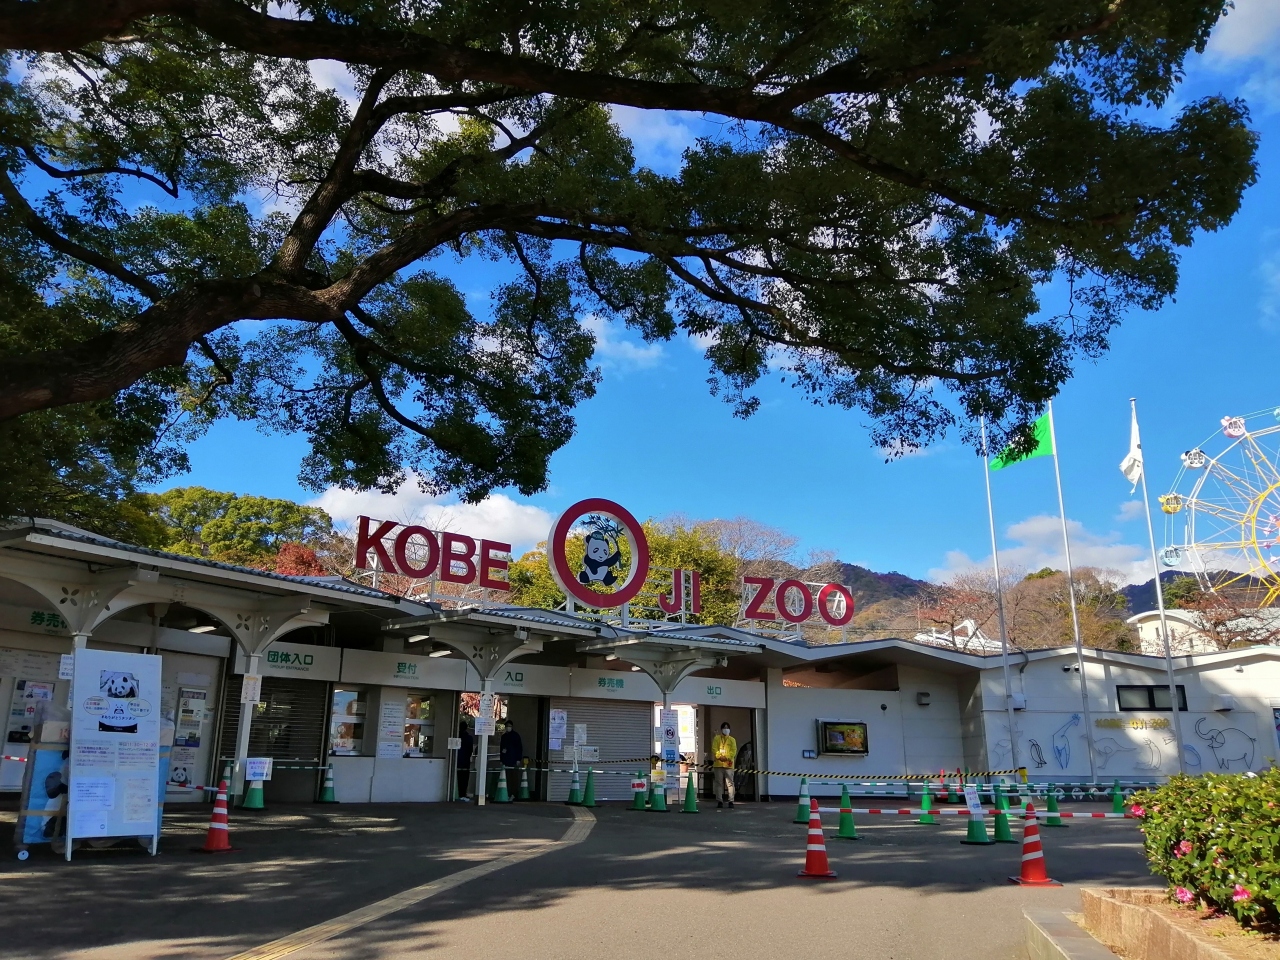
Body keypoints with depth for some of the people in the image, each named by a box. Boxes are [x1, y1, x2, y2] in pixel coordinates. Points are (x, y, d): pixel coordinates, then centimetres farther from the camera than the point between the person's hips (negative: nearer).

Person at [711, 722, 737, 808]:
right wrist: (720, 756, -13)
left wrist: (727, 757, -14)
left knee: (730, 783, -5)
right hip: (718, 764, 1)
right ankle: (719, 801, 6)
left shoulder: (732, 740, 11)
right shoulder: (716, 739, 12)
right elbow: (714, 749, 3)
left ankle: (731, 801, -2)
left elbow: (734, 751, 1)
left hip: (728, 764, -1)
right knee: (719, 783, 2)